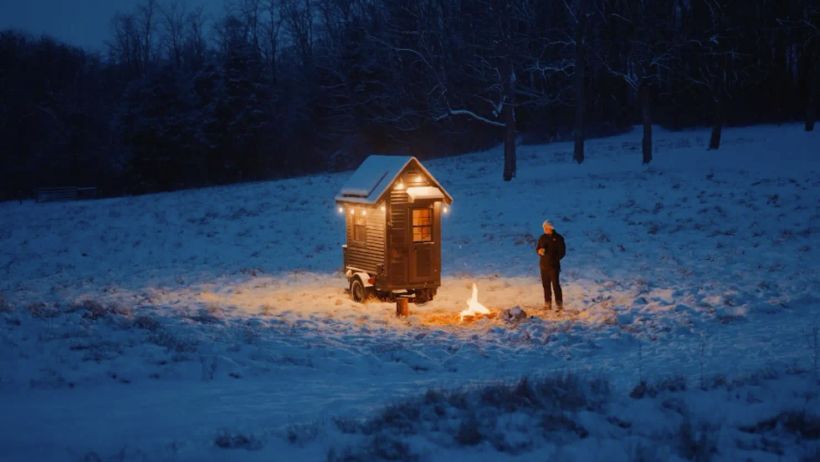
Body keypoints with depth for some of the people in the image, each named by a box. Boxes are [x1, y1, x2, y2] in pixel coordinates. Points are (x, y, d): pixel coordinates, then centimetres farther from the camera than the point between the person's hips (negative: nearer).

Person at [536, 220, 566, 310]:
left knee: (555, 284, -8)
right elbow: (537, 248, 15)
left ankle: (559, 304, -6)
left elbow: (562, 252, -3)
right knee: (546, 285, 8)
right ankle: (547, 303, 15)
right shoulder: (542, 237, 8)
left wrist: (555, 259, -12)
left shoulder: (558, 238, -5)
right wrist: (539, 251, -7)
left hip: (554, 265, -5)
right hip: (544, 265, 5)